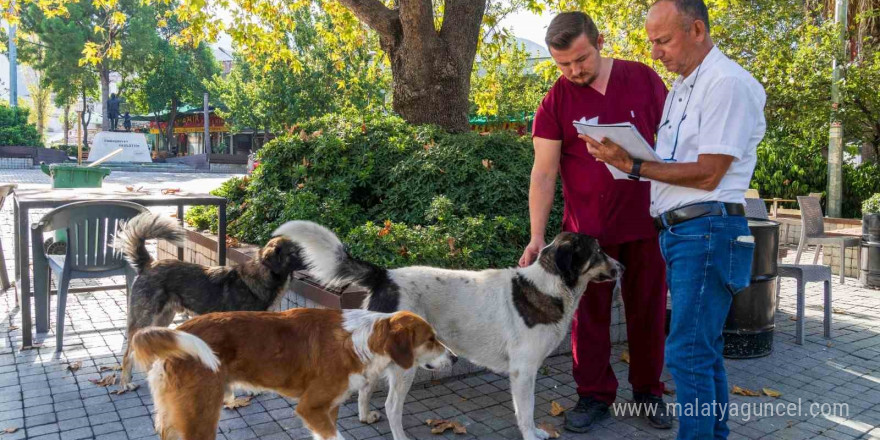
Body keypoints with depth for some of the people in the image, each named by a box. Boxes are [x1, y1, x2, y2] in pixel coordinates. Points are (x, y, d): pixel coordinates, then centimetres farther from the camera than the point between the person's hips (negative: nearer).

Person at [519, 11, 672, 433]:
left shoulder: (643, 78, -1)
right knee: (589, 314, 7)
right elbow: (544, 173, -8)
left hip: (646, 221, 1)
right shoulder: (555, 102, -5)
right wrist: (537, 235, -14)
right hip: (587, 227, -1)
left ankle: (648, 389, 30)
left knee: (649, 310, 12)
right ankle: (594, 395, 23)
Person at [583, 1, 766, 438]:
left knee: (688, 352, -8)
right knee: (704, 350, 16)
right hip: (679, 233, 9)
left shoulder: (727, 83, -11)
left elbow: (707, 174, -16)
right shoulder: (682, 87, 18)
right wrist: (624, 154, 1)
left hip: (707, 232, -9)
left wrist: (633, 166, -16)